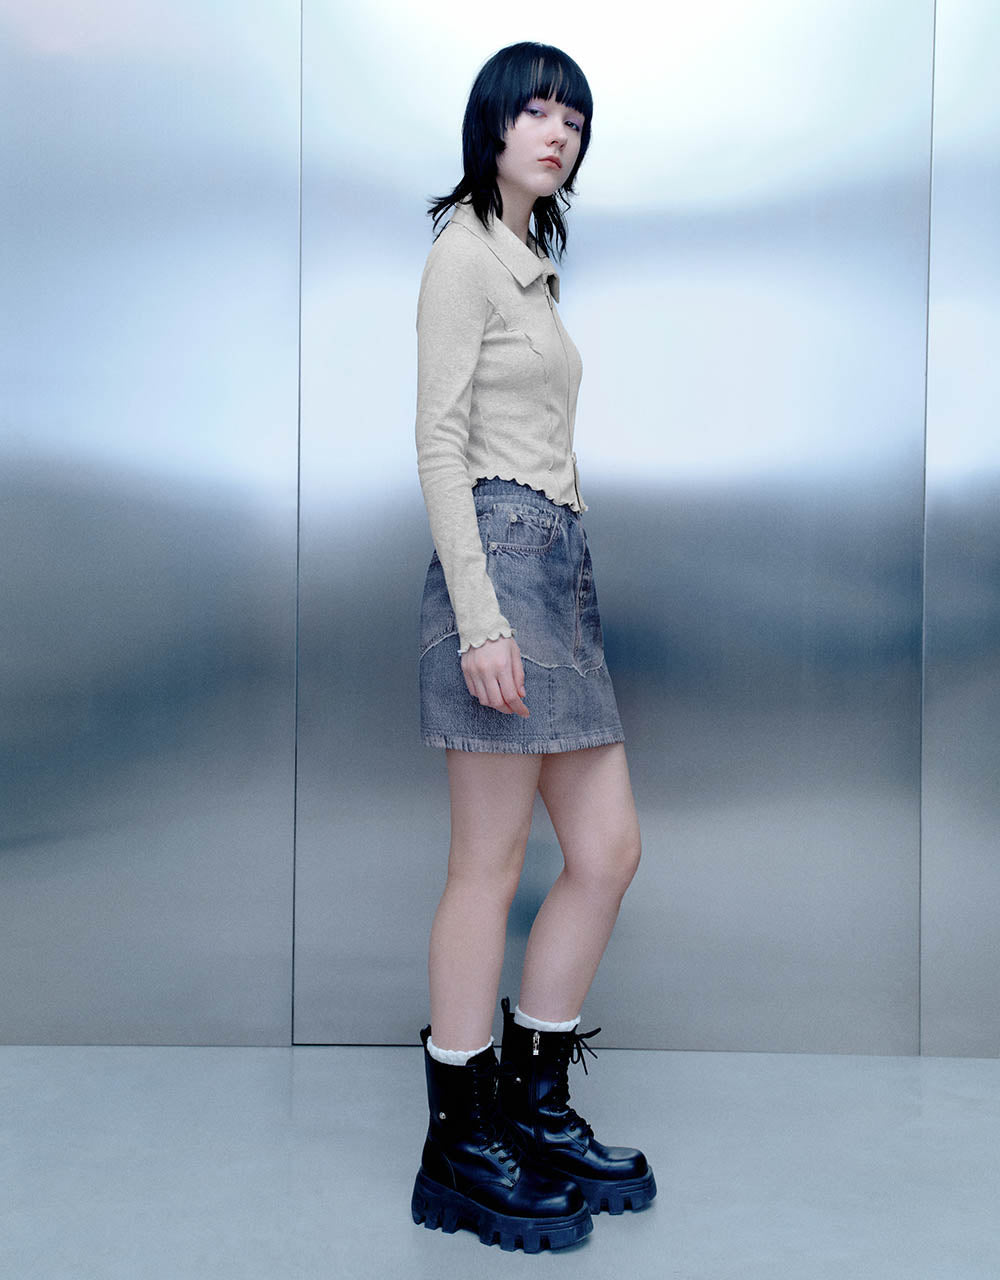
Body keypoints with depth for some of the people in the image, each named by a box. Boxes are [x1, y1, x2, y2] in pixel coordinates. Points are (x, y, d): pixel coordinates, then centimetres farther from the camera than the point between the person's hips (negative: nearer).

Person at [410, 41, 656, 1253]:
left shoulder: (532, 261, 25)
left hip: (560, 563, 9)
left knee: (609, 849, 7)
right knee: (489, 866, -3)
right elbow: (439, 447, -13)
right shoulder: (463, 254, -3)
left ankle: (534, 1106, 22)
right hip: (500, 557, -9)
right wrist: (481, 618, -21)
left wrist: (550, 596, 20)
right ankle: (459, 1151, 13)